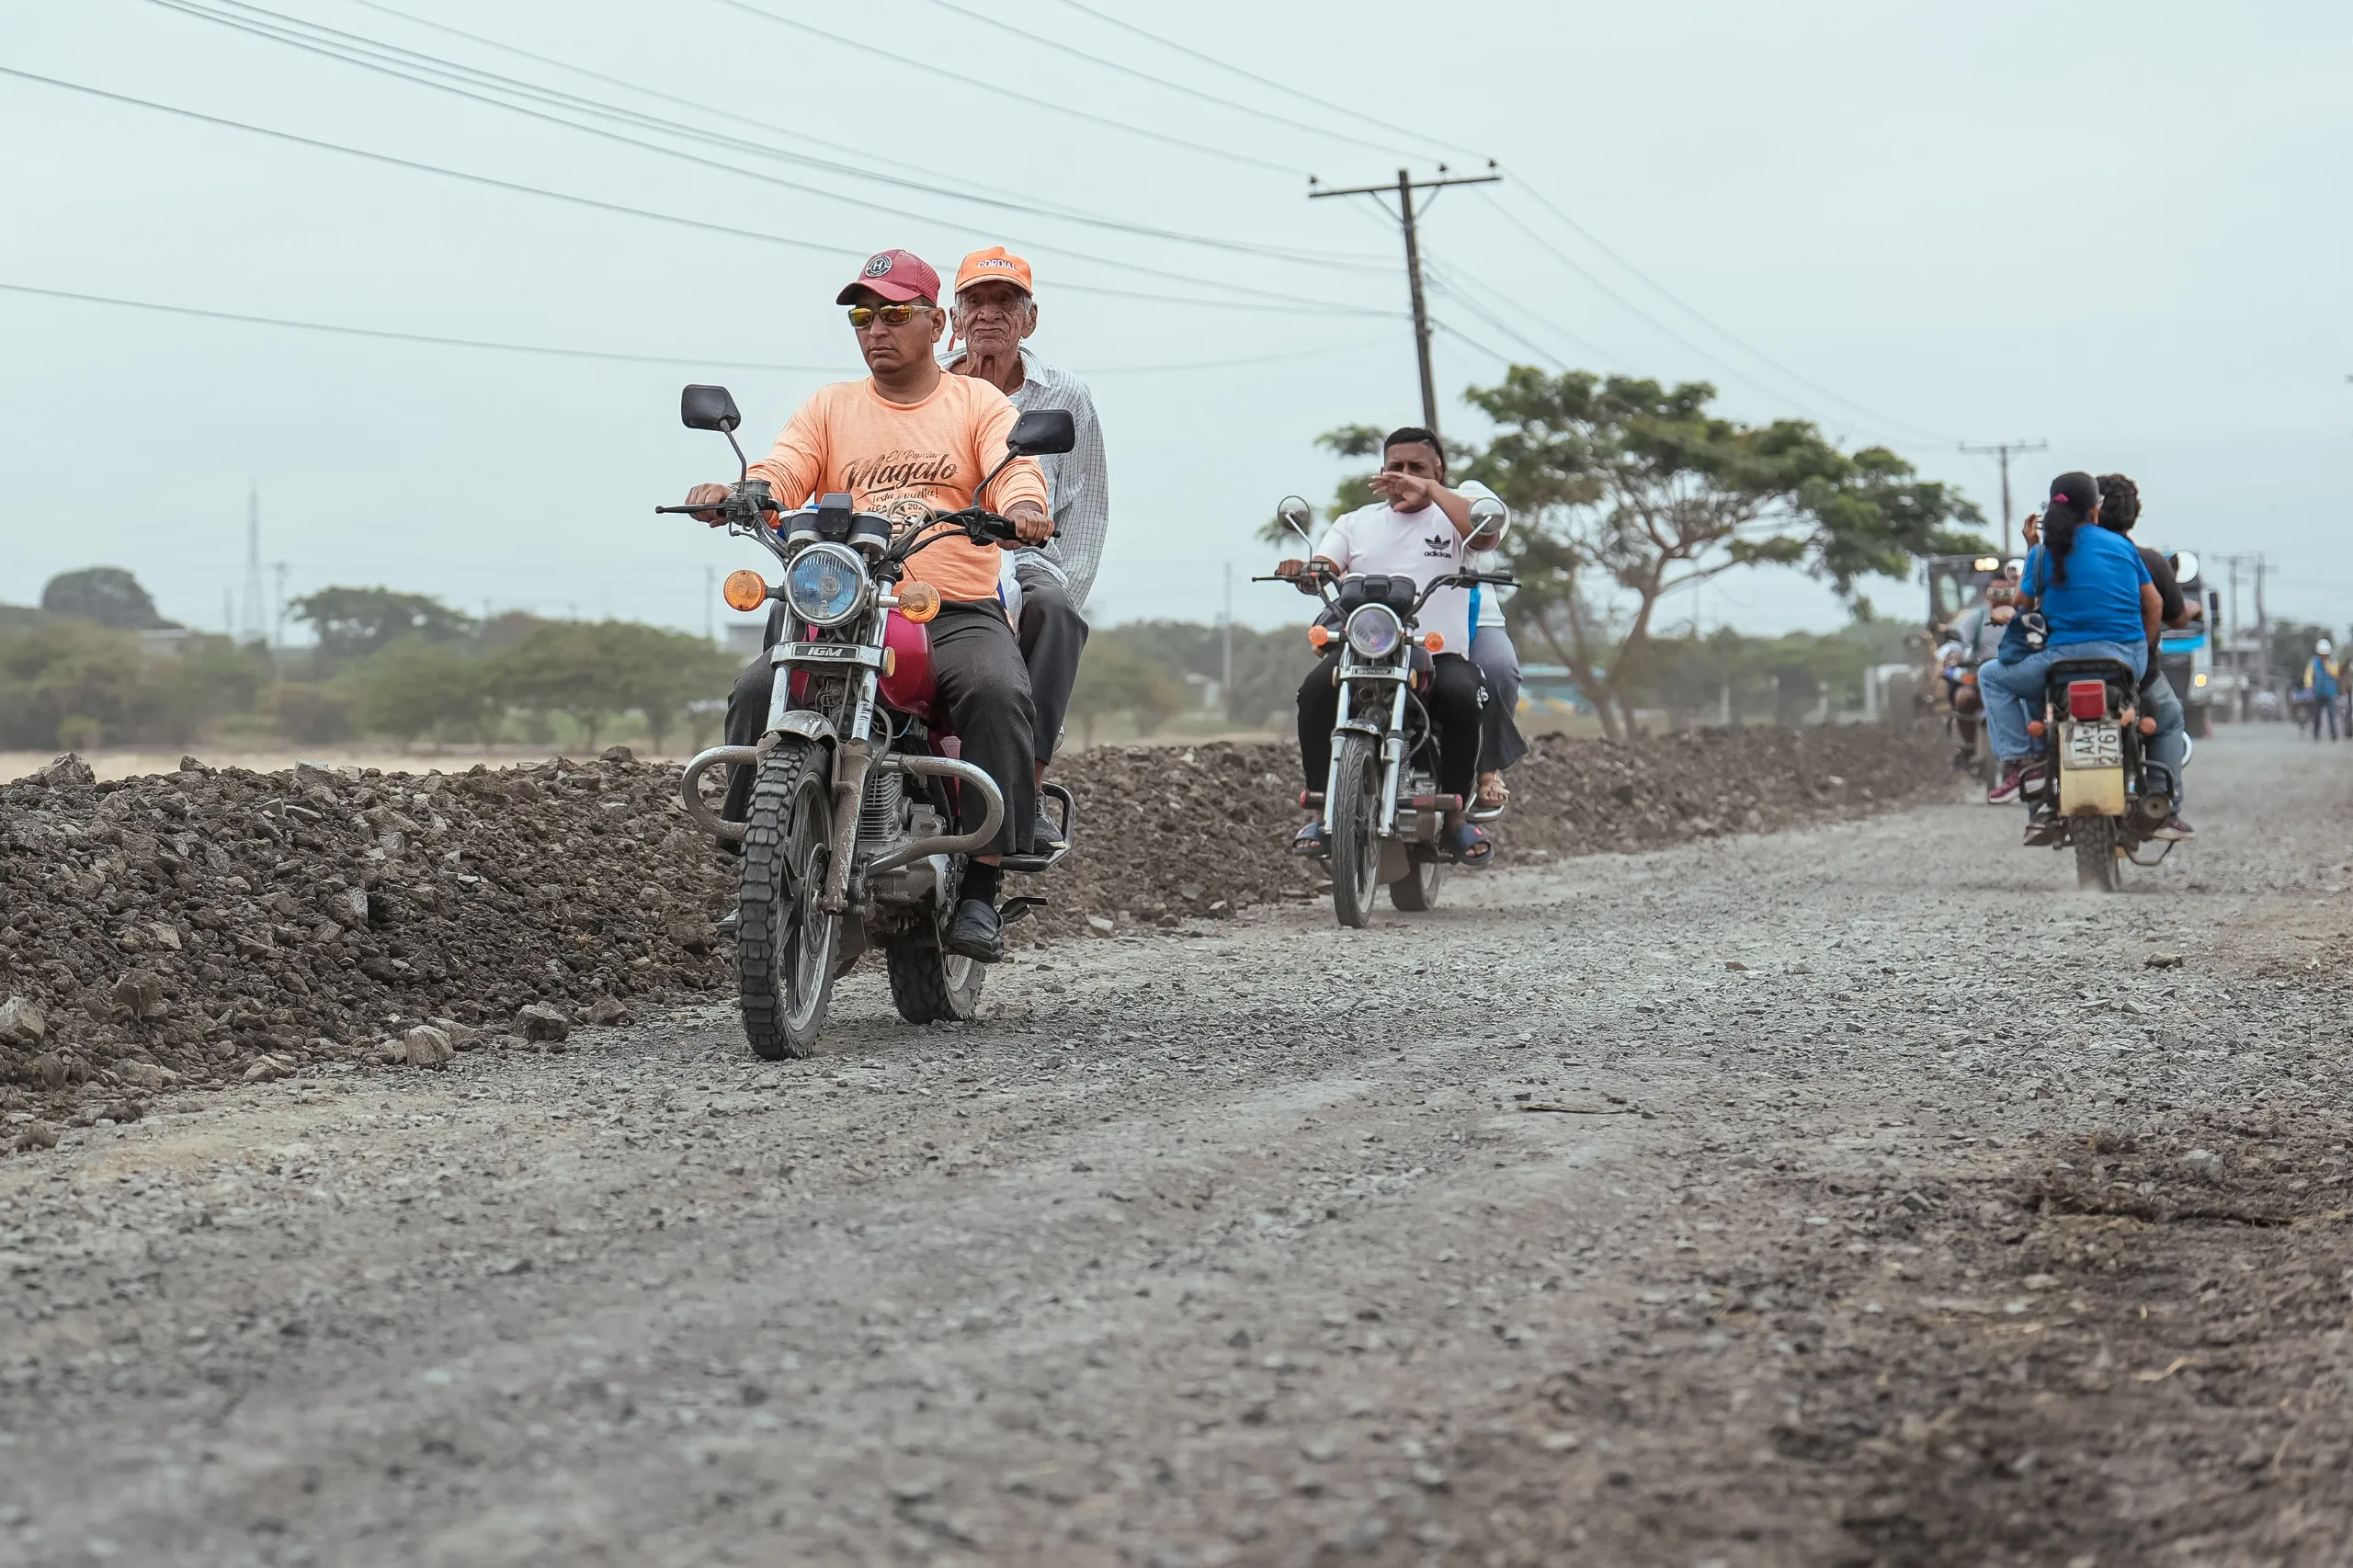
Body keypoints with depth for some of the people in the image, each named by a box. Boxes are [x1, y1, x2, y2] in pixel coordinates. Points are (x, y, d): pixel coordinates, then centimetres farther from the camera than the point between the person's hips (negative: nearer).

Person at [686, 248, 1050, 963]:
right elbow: (780, 475, 2)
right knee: (756, 693, -24)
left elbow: (1015, 468, -5)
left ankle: (980, 887, -27)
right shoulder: (830, 407, 18)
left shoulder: (978, 401, 12)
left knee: (997, 694, -33)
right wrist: (731, 496, -22)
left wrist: (1022, 505, -30)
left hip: (959, 612, -2)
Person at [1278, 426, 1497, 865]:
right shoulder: (1356, 523, 20)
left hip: (1442, 652, -2)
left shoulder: (1452, 511, 11)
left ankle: (1454, 816, -16)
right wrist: (1303, 573, -20)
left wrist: (1431, 490, -18)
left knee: (1463, 697, -34)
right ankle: (1322, 811, -21)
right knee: (1315, 692, -30)